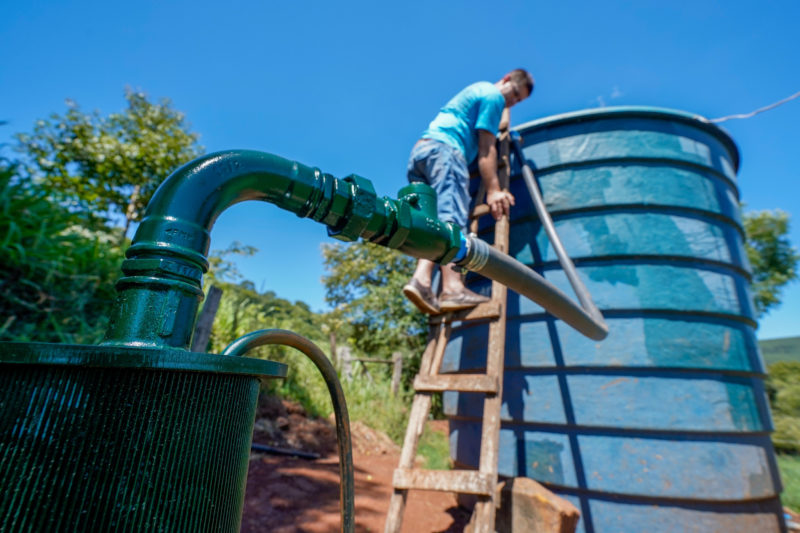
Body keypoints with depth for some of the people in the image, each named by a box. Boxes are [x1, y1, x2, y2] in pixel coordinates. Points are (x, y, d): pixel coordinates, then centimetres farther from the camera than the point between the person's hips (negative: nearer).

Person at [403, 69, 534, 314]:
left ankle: (421, 278, -24)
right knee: (452, 217, -23)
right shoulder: (493, 95, 6)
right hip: (443, 148, -9)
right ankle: (452, 288, -36)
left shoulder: (477, 89, 36)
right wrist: (493, 191, -12)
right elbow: (486, 148, -6)